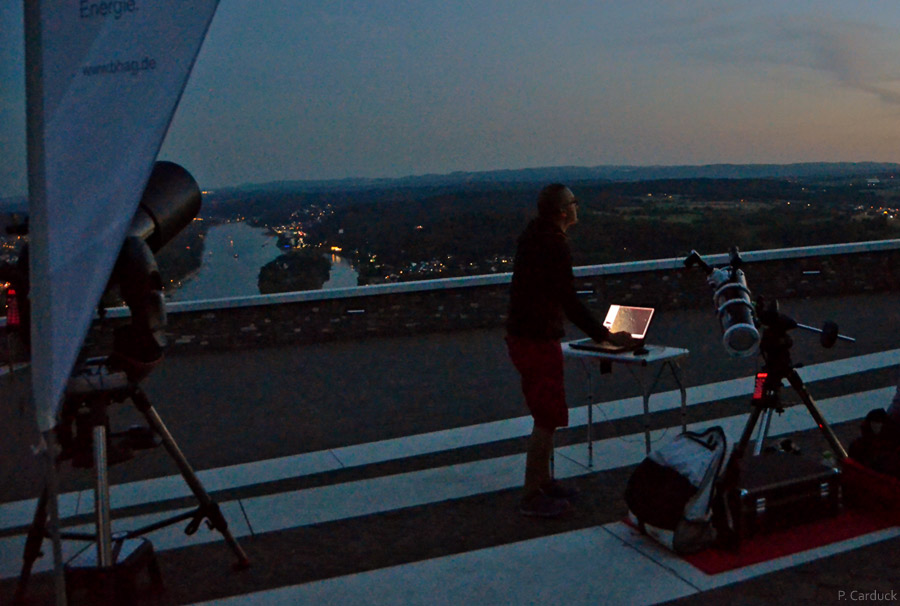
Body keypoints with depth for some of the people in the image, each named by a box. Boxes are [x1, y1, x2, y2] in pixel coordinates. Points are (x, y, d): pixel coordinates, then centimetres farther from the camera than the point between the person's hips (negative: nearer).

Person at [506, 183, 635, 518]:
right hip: (537, 340, -10)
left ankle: (542, 480, 31)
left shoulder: (532, 234, 10)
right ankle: (532, 496, 5)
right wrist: (606, 336, -14)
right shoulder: (554, 245, -20)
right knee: (548, 418, -3)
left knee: (545, 414, 19)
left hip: (521, 335, 10)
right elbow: (569, 303, -20)